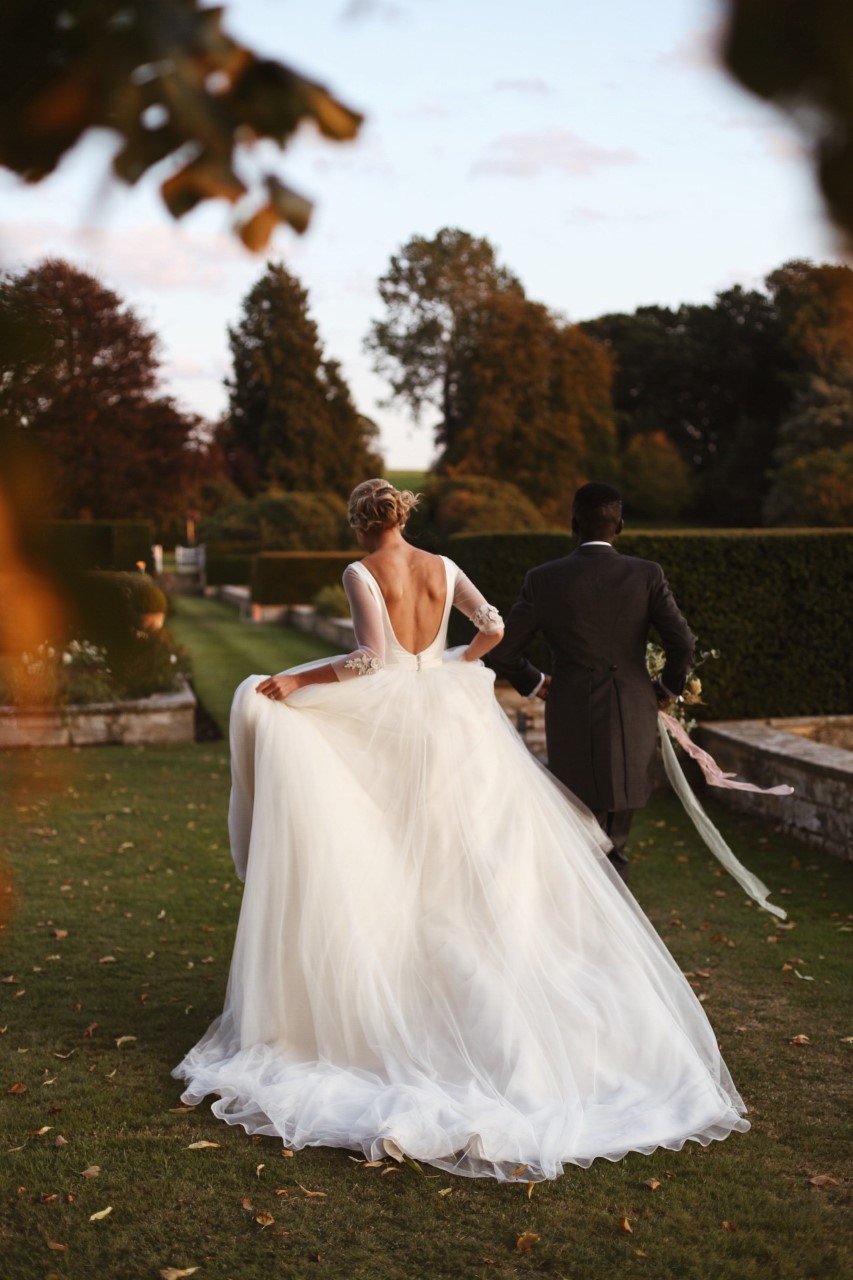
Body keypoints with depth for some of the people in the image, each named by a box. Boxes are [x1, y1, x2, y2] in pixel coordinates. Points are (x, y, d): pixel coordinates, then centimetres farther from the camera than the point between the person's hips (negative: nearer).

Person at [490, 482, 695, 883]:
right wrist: (669, 686, 11)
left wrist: (534, 683, 16)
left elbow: (502, 652, -1)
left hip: (571, 721, -1)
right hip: (632, 719, 1)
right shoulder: (647, 575, -3)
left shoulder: (543, 579, -3)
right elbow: (683, 644, -8)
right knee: (615, 839, 14)